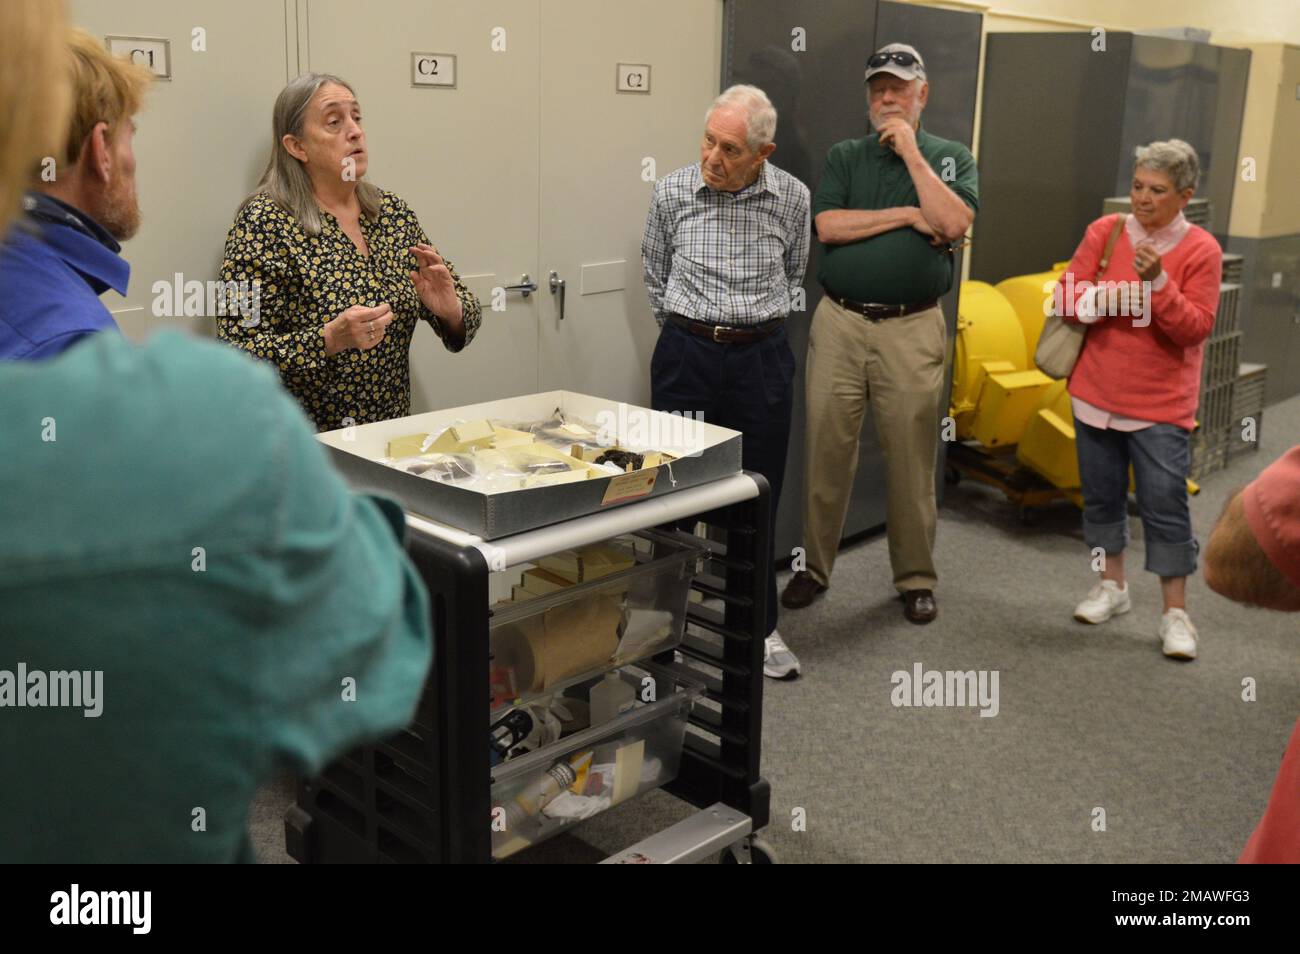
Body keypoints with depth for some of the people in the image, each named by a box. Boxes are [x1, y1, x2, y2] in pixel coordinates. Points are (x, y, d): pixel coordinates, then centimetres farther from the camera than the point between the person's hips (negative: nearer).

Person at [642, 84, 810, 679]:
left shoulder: (792, 198, -2)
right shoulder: (671, 192, -3)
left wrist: (762, 327, 12)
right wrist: (687, 335, 11)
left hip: (762, 358, 0)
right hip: (685, 356, 0)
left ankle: (759, 625, 22)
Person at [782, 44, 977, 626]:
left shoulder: (951, 158, 8)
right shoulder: (844, 157, 10)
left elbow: (953, 224, -11)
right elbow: (827, 226, -6)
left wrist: (911, 152, -8)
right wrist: (907, 216, -8)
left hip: (913, 330, -1)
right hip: (839, 322, 1)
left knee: (912, 459, 3)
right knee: (826, 451, 3)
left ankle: (916, 578, 17)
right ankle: (815, 566, 17)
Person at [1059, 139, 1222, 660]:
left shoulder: (1201, 250, -7)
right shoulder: (1105, 231, 0)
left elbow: (1196, 328, -11)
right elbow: (1068, 297, 0)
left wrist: (1159, 283, -24)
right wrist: (1102, 296, -20)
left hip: (1160, 405, -3)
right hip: (1097, 392, 3)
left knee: (1166, 506, -1)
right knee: (1102, 495, 13)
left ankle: (1176, 614, 10)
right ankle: (1112, 586, 32)